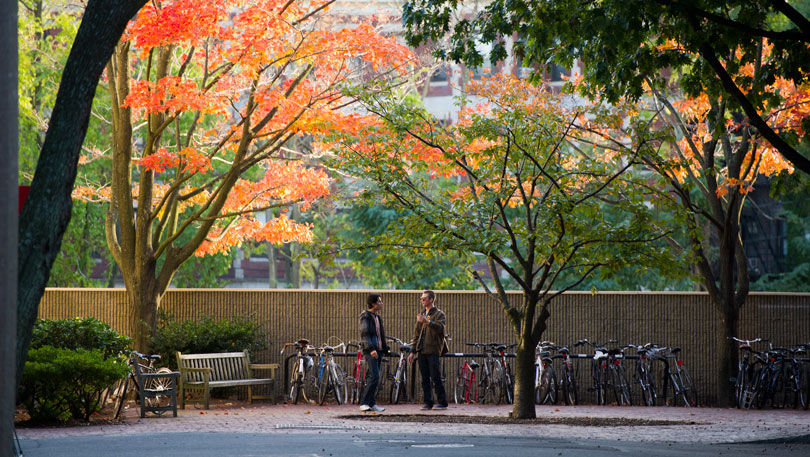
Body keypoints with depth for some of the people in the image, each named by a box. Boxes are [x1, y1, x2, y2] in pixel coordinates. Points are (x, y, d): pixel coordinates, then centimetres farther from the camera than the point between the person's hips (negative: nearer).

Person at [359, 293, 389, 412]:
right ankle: (364, 403, -17)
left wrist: (385, 350, 22)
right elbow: (364, 334, -16)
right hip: (370, 351, -8)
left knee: (374, 378, 7)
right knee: (374, 377, -17)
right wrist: (371, 349, -27)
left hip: (378, 351, 8)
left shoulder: (378, 317, 18)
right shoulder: (366, 316, -7)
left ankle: (372, 403, 9)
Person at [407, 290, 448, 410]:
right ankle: (428, 402, 8)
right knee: (425, 379, 4)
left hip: (433, 351, -6)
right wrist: (412, 351, 15)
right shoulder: (421, 315, 21)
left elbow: (440, 327, -20)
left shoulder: (438, 314, 1)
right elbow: (416, 335, 23)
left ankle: (442, 402, -3)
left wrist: (427, 321, -35)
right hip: (422, 352, 6)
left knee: (436, 378, -8)